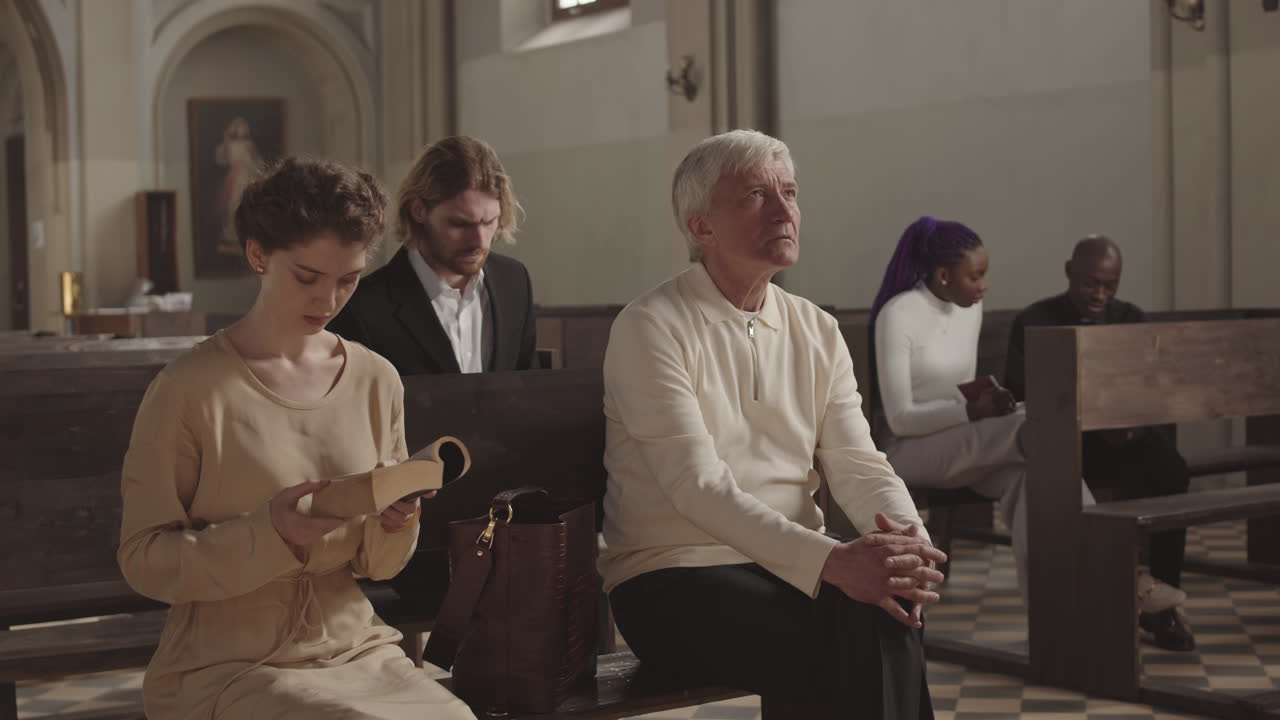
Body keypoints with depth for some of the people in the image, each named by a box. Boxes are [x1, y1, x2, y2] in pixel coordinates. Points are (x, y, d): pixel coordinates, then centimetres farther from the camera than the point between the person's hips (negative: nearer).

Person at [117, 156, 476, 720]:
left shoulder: (377, 382, 5)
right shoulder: (188, 389, -8)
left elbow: (378, 565, 12)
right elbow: (144, 560, -7)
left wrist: (394, 523, -11)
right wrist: (268, 533, -22)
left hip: (355, 648, 5)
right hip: (226, 666, -4)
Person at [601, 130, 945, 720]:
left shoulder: (817, 332, 11)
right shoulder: (650, 328, -8)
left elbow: (857, 463, 3)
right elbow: (698, 485, -19)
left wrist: (906, 538, -20)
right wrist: (830, 561, -31)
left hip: (791, 568, 5)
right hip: (675, 580, -5)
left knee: (885, 618, -28)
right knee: (870, 634, -29)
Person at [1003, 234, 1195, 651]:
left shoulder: (1132, 320, 10)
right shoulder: (1034, 323, -1)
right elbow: (1019, 399, -9)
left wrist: (1132, 421, -21)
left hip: (1122, 436, 3)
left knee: (1170, 470, -29)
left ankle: (1162, 607, -24)